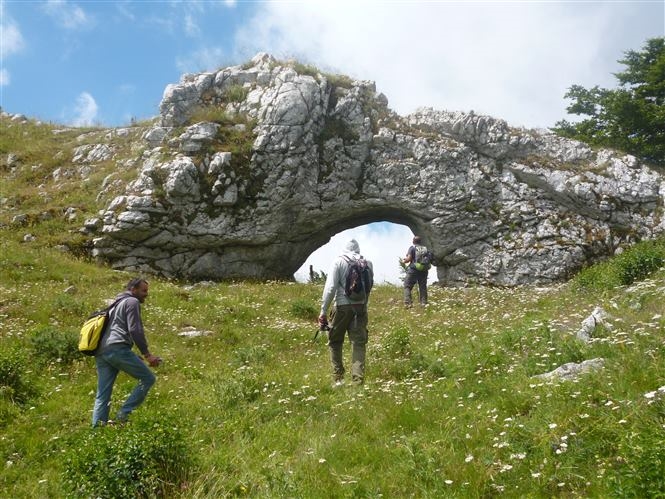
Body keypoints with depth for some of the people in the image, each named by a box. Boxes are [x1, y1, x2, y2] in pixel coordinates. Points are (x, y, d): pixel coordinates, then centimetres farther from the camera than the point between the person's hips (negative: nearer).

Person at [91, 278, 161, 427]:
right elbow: (135, 330, -8)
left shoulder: (116, 304, 34)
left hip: (100, 352, 9)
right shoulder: (132, 301, 5)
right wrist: (147, 354, -8)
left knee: (102, 396, 7)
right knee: (148, 378, -4)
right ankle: (124, 413, -11)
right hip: (117, 348, -9)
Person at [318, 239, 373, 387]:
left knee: (335, 341, 14)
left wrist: (323, 311, -6)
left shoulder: (339, 261, -3)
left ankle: (338, 378, 13)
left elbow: (330, 287, -9)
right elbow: (369, 286, 7)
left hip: (342, 307, -2)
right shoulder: (367, 263, 6)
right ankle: (358, 379, -2)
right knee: (359, 343, 4)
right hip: (361, 307, 2)